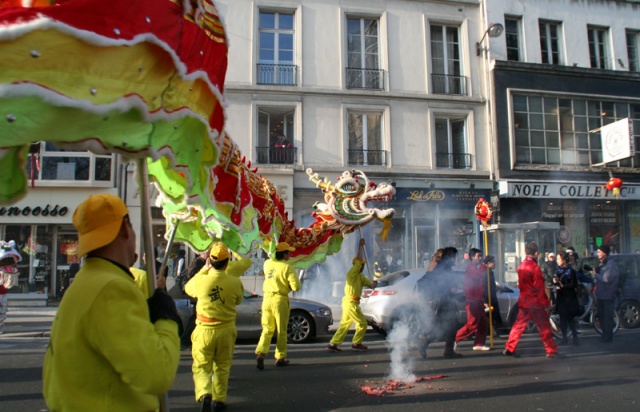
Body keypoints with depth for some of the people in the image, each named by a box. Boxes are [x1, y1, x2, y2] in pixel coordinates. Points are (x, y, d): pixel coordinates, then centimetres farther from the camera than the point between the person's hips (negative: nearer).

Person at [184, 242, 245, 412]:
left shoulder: (201, 281, -12)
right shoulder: (235, 282, -11)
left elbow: (188, 288, 12)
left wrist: (204, 269, 16)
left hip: (204, 330, -1)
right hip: (226, 330, 1)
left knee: (201, 367, 9)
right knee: (222, 367, 18)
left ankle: (204, 394, -12)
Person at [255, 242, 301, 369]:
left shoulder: (267, 263, 3)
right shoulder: (287, 267, -13)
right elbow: (296, 286, -16)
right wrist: (289, 285, 3)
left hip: (267, 298, 5)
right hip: (280, 299, -5)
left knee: (267, 329, 12)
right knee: (281, 330, 10)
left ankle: (260, 353, -7)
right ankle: (280, 358, 17)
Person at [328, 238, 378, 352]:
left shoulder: (361, 276, 16)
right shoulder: (352, 273, -12)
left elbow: (370, 285, 13)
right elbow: (359, 259, -21)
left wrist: (374, 284, -10)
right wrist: (361, 246, -16)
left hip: (350, 303, 9)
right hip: (351, 303, -9)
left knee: (344, 324, 11)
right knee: (362, 323, -2)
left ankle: (333, 344, 12)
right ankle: (356, 344, 10)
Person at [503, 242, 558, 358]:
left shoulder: (520, 266, 7)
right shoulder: (535, 267, -14)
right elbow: (539, 288, -14)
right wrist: (545, 302, -8)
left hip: (524, 302, 7)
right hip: (536, 302, -7)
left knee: (519, 325, 9)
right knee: (544, 327, 3)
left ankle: (509, 349, 7)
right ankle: (551, 351, 10)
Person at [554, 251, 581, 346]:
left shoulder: (570, 271, -10)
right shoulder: (559, 270, 9)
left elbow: (574, 284, -13)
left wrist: (563, 286, -22)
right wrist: (555, 281, -3)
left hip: (569, 297, -6)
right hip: (560, 296, 6)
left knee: (570, 318, -3)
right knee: (562, 318, 8)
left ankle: (575, 338, 6)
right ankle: (564, 338, 16)